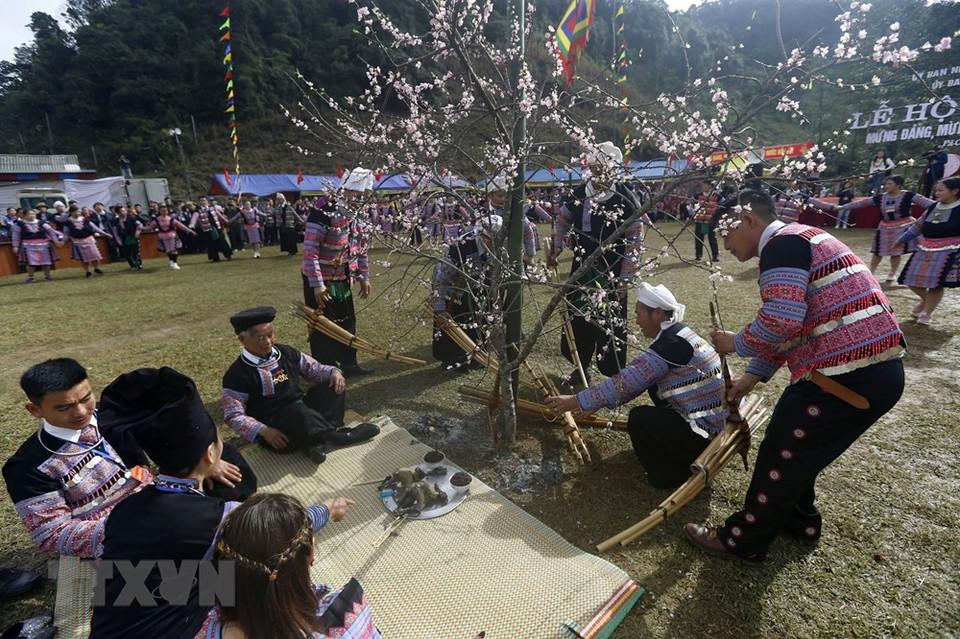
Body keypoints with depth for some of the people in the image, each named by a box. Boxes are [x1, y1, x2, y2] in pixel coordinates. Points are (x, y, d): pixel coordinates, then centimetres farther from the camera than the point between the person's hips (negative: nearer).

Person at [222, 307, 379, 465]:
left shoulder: (286, 352, 6)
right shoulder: (238, 375, -10)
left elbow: (312, 368, 14)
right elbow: (234, 416, -10)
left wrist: (333, 372, -7)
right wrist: (263, 431, -23)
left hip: (304, 411, 7)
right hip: (274, 429, -7)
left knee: (333, 385, -10)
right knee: (300, 412, -39)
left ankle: (318, 441, -23)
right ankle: (338, 435, -16)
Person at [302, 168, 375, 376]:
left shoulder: (357, 218, 4)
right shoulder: (323, 215, -22)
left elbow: (361, 250, 13)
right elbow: (309, 252, -25)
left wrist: (364, 278, 12)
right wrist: (317, 285, -27)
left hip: (343, 280, 8)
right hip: (320, 282, -8)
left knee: (348, 322, 16)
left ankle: (348, 363, 31)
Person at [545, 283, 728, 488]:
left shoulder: (672, 344, -23)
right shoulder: (675, 335, 6)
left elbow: (626, 381, -25)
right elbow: (634, 379, 8)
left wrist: (577, 401, -19)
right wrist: (593, 402, 7)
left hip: (707, 431, -9)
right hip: (717, 419, 9)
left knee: (639, 418, -15)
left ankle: (674, 475, 6)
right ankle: (676, 455, 19)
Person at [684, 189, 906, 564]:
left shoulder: (782, 243, -13)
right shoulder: (799, 241, 20)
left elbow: (780, 320, -27)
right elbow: (789, 327, 22)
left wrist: (736, 344, -8)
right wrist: (752, 377, 19)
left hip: (848, 376, -10)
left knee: (782, 455, 4)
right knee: (797, 449, 24)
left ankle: (743, 541, 21)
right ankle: (799, 520, 44)